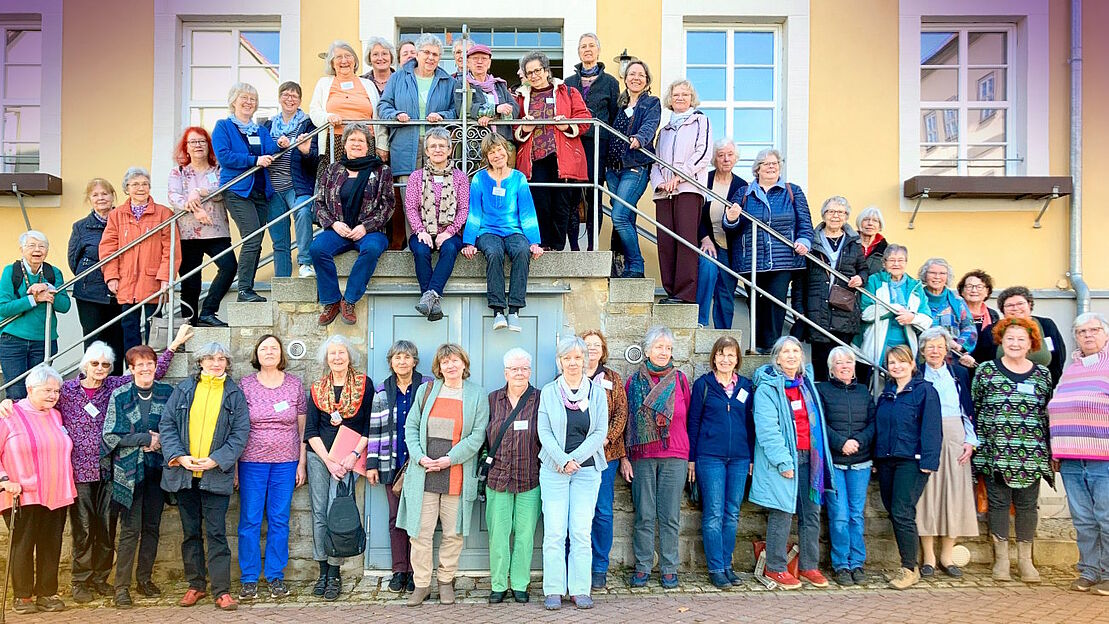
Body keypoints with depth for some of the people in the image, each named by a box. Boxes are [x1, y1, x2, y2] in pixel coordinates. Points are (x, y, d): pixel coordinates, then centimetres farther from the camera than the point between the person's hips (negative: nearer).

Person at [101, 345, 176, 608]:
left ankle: (145, 578, 23)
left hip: (157, 467, 3)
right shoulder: (119, 396, -3)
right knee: (130, 529, -3)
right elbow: (110, 435, -6)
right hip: (129, 470, -3)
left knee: (152, 526, 10)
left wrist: (160, 442, -10)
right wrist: (146, 439, -11)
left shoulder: (167, 393, 4)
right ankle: (121, 586, 6)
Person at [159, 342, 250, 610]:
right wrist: (179, 456, -11)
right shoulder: (183, 389, 7)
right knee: (191, 532, 12)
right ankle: (195, 585, 24)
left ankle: (222, 590, 4)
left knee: (216, 533, -2)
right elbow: (166, 424, 3)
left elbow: (240, 433, -3)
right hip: (184, 473, 2)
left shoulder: (235, 394, 3)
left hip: (216, 474, -2)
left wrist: (216, 460, -14)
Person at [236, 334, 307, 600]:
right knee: (250, 520, 3)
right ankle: (249, 579, 14)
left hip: (285, 463, 1)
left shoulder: (295, 384, 4)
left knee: (279, 520, 6)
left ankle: (276, 576, 17)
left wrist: (302, 463, 4)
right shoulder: (246, 385, 1)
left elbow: (302, 427, 7)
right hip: (252, 461, -1)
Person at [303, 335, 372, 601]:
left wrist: (354, 455, -10)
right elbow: (311, 431, 5)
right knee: (319, 514, 3)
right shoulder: (317, 388, 9)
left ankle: (334, 574, 2)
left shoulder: (364, 384, 1)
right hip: (319, 457, 3)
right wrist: (328, 461, -6)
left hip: (347, 459, -3)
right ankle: (322, 571, 14)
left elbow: (369, 426, 0)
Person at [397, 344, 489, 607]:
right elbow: (411, 426, 8)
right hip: (423, 473, 1)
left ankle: (446, 580, 23)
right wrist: (420, 457, -7)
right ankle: (421, 584, 16)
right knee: (420, 531, 3)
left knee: (453, 533, 6)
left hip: (457, 474, -1)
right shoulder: (425, 390, 9)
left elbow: (477, 435, -3)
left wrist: (450, 459, -12)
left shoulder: (477, 395, 3)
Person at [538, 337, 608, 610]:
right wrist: (562, 460, -14)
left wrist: (575, 459, -10)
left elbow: (600, 432, 0)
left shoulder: (597, 393, 5)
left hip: (587, 469, 1)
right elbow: (544, 431, -1)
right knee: (554, 532, -1)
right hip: (554, 469, 0)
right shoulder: (548, 392, 3)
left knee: (581, 532, 2)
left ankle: (580, 590, 12)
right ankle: (553, 590, 9)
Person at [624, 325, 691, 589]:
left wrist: (691, 457, 6)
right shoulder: (634, 381, 5)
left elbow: (688, 418, 9)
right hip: (642, 457, 0)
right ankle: (642, 567, 15)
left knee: (669, 516, 4)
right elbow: (627, 420, 7)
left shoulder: (680, 380, 6)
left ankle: (669, 569, 15)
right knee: (644, 516, 4)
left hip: (675, 457, 0)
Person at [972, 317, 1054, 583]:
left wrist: (1050, 451, 6)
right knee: (998, 502, 4)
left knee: (1027, 505, 7)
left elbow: (1049, 413, 11)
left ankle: (1025, 559, 19)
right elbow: (974, 409, 3)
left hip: (1031, 454, 2)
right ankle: (1001, 559, 14)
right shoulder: (986, 370, 2)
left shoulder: (1043, 374, 9)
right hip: (995, 452, -2)